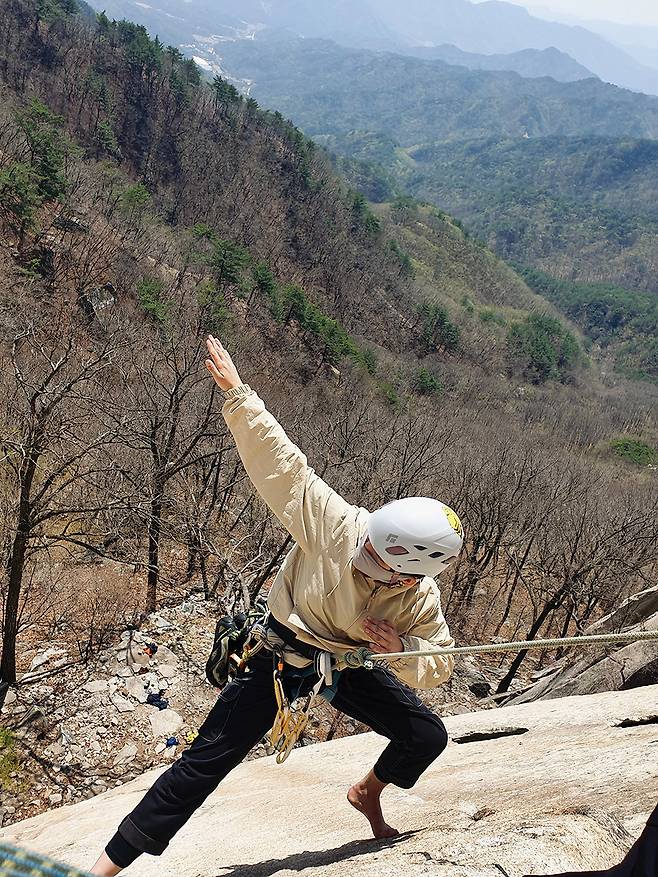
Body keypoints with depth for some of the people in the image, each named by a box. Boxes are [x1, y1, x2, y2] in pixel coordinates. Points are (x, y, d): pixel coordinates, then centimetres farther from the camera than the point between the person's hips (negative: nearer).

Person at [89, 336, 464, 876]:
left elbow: (439, 666, -8)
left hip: (349, 664, 3)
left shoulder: (420, 603, -22)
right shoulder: (337, 525, -33)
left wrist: (401, 648, -30)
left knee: (428, 736, -1)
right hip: (282, 651, -3)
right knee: (209, 757, -6)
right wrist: (237, 394, -37)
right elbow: (281, 462, -32)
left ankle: (369, 792, 33)